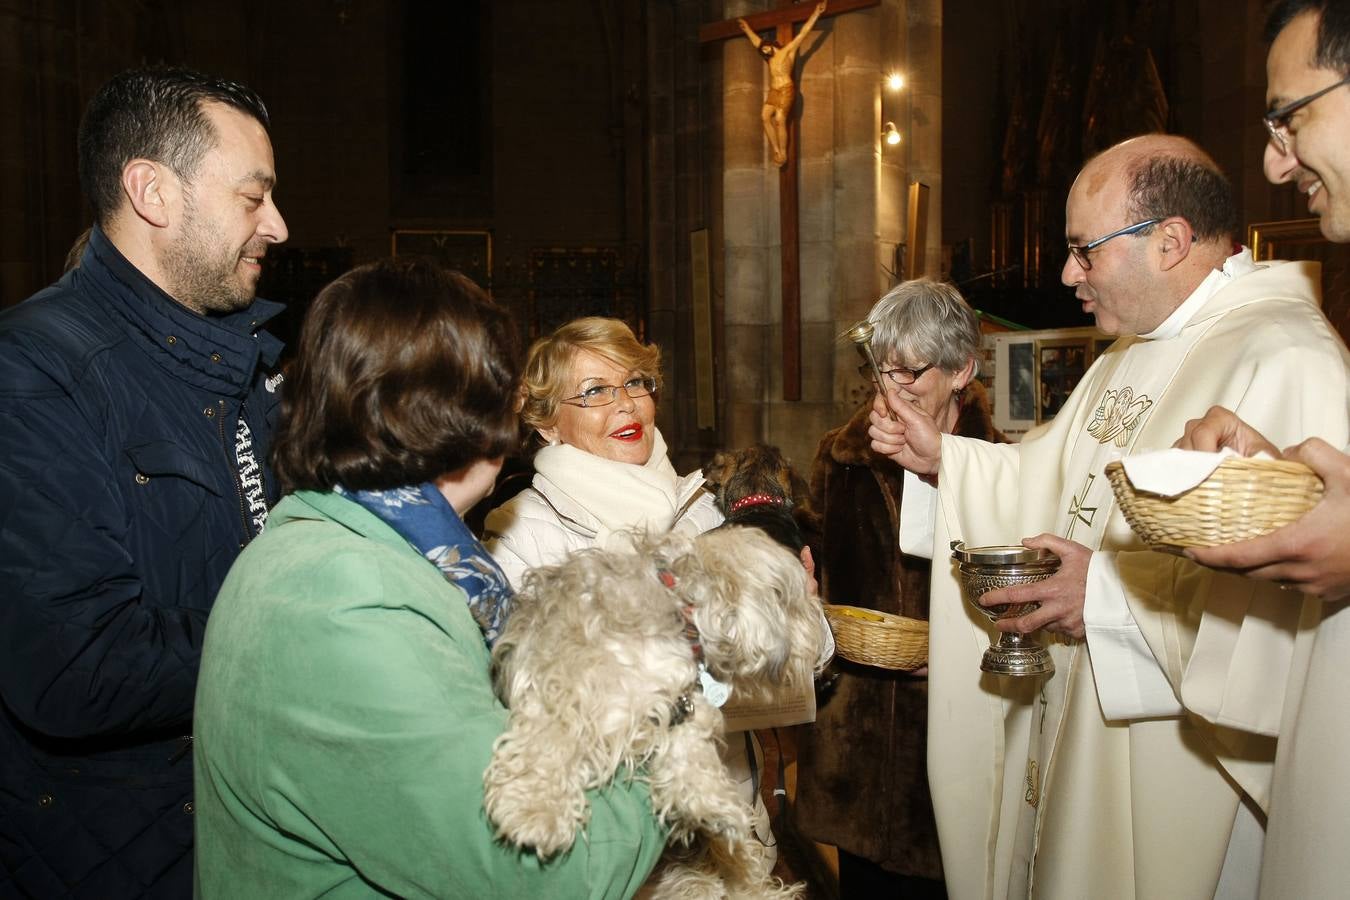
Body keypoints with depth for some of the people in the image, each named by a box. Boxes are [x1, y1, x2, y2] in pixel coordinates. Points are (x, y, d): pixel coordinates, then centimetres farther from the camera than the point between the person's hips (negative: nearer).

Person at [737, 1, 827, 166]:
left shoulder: (788, 50, 3)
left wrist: (816, 14, -4)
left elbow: (803, 32, -1)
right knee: (765, 117, -8)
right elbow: (756, 40, 36)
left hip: (786, 90, -7)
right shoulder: (770, 58, 21)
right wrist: (747, 28, 46)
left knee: (780, 120, -14)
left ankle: (783, 153, -10)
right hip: (773, 91, 7)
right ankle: (776, 150, -7)